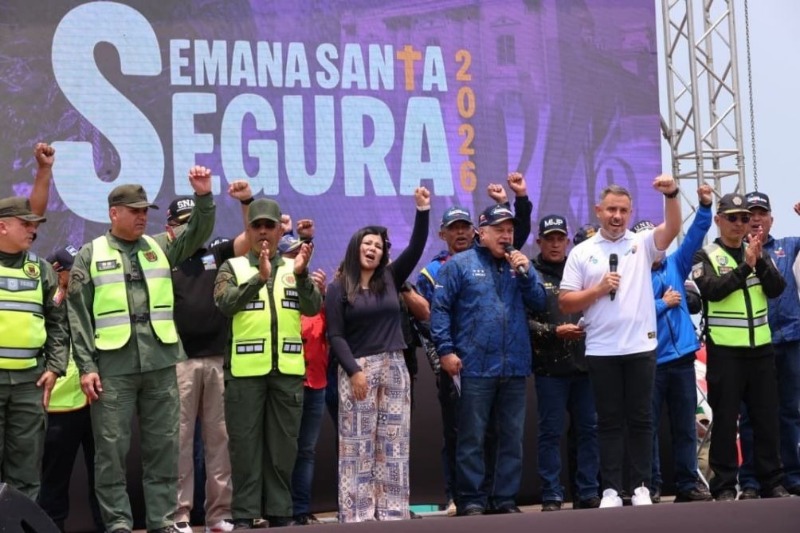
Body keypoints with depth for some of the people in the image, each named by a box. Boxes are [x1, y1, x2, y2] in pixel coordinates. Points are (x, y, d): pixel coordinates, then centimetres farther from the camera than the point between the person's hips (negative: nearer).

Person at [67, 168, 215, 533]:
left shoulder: (160, 247, 14)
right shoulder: (91, 254, 4)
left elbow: (199, 234, 4)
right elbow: (78, 314, 0)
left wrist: (203, 197, -13)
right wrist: (86, 366, -7)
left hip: (160, 363, 3)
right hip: (113, 367, -3)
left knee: (163, 445, 5)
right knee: (112, 447, 0)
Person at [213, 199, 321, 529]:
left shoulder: (293, 269, 13)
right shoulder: (233, 268, 5)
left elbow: (313, 308, -2)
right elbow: (225, 304, -13)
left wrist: (301, 275, -20)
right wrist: (259, 277, -25)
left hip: (288, 370, 2)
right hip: (245, 370, -2)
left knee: (283, 445, 7)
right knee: (245, 444, 0)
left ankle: (279, 512, 15)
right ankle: (244, 515, 6)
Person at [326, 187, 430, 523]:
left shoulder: (390, 279, 10)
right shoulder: (339, 288, 1)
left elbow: (416, 248, 2)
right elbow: (335, 336, -5)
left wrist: (423, 210, -7)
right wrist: (354, 371, -14)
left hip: (394, 368, 4)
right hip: (358, 368, -4)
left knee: (393, 442, 4)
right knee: (358, 444, -3)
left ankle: (391, 511, 7)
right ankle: (357, 513, -2)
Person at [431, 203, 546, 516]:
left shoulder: (519, 265, 15)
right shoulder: (460, 264, 1)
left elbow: (540, 304, 8)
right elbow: (439, 308, -4)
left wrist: (525, 273, -5)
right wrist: (446, 350, -12)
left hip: (514, 367, 5)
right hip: (476, 366, -5)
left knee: (512, 437, 8)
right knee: (472, 439, -1)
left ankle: (506, 499, 16)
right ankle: (471, 500, 5)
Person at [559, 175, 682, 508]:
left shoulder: (642, 244, 6)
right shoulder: (581, 253, 4)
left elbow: (673, 228, -12)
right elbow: (565, 303, 2)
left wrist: (672, 194, -27)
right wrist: (599, 289, -11)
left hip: (640, 347, 1)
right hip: (601, 351, 0)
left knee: (641, 419, 6)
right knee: (609, 421, 5)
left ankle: (641, 486, 13)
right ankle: (611, 489, 9)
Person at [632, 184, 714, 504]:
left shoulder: (675, 266, 11)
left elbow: (694, 237, 1)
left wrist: (704, 206, -11)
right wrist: (663, 303, -8)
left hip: (682, 356, 5)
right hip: (649, 361, -4)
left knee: (686, 425, 8)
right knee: (649, 427, 1)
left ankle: (688, 484, 15)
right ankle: (651, 486, 6)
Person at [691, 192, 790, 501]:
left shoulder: (758, 253, 13)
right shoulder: (706, 256, 0)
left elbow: (777, 289, -1)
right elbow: (712, 290, -16)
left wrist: (760, 261, -15)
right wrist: (744, 266, -21)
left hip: (761, 347, 4)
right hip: (724, 350, -4)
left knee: (767, 417, 7)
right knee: (725, 419, -1)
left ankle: (772, 483, 15)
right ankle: (724, 486, 4)